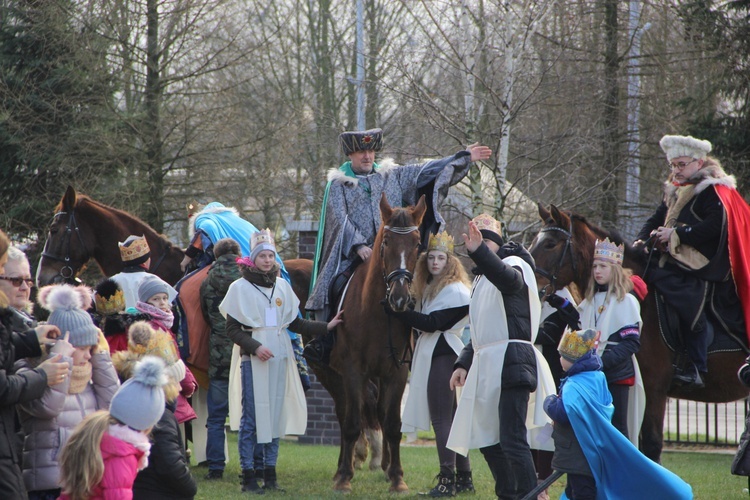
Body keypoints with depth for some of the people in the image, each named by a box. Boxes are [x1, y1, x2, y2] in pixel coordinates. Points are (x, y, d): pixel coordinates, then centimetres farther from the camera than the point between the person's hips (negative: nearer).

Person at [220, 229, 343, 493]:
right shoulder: (240, 287, -3)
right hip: (253, 358, -5)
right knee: (252, 416, -5)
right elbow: (232, 329, -6)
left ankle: (270, 473, 12)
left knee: (276, 414, 7)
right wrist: (255, 347, -18)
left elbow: (294, 323, 16)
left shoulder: (282, 285, 12)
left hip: (280, 356, 5)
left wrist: (325, 326, 7)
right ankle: (248, 475, -2)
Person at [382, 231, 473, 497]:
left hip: (442, 358, -10)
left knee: (442, 420, -11)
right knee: (451, 418, 11)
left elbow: (432, 323, -18)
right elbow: (424, 318, 17)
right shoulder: (430, 288, 19)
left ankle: (448, 480, -12)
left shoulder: (455, 291, -11)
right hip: (432, 356, 10)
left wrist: (396, 309, -20)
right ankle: (463, 477, 16)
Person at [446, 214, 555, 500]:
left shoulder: (515, 264, -2)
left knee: (512, 439, -17)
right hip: (486, 366, 10)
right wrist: (464, 363, 13)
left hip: (510, 365, -10)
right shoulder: (482, 279, 24)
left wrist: (479, 252, -45)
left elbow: (508, 278, -30)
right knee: (486, 439, 12)